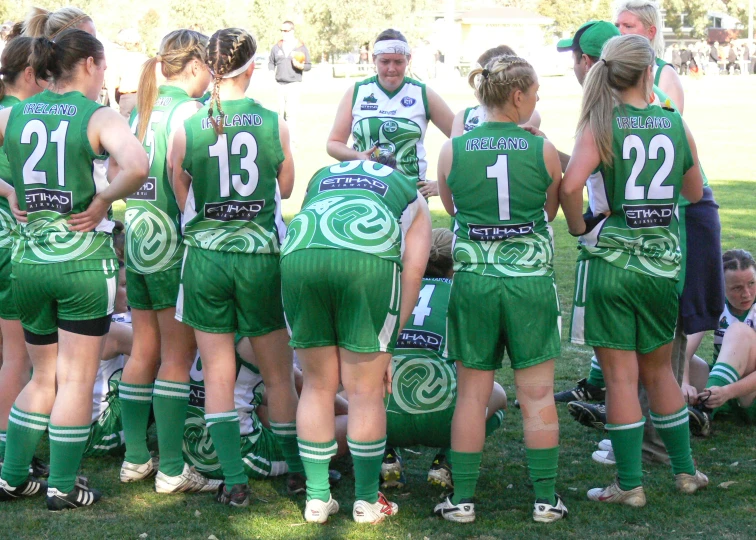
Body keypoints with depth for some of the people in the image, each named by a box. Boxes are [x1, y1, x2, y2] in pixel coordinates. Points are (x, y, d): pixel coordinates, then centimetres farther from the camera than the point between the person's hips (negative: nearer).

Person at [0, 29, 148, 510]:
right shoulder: (98, 117, -9)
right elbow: (136, 167, -27)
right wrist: (102, 201, -13)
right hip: (84, 262, -5)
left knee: (44, 377, 20)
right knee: (77, 380, 6)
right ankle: (62, 487, 11)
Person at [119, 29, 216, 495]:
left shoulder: (143, 109, 12)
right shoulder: (188, 109, -11)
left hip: (137, 240, 8)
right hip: (173, 244, -8)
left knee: (144, 351, 14)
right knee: (178, 356, -2)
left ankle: (135, 458, 19)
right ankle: (172, 469, 2)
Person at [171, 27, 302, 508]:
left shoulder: (186, 129, -6)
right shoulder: (274, 124, -5)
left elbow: (182, 200, 6)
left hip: (205, 257, 0)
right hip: (262, 256, 0)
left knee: (217, 375, 8)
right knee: (278, 373, 14)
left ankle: (234, 481, 5)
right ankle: (298, 469, 27)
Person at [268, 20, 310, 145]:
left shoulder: (301, 47, 2)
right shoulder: (276, 47, 10)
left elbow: (309, 65, 3)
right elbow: (271, 63, 19)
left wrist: (300, 66, -16)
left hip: (294, 84, -4)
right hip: (279, 84, 4)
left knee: (291, 113, -12)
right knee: (281, 112, 8)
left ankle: (291, 139, -12)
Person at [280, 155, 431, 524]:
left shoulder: (323, 175, 40)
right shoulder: (411, 193, 32)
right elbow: (413, 270, 19)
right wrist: (388, 341, 19)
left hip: (299, 255, 3)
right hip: (368, 259, -2)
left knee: (317, 385, 14)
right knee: (366, 391, 7)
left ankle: (317, 499, 19)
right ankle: (367, 502, 15)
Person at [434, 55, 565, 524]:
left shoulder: (452, 151, -2)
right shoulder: (543, 151, -5)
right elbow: (550, 211, 9)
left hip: (473, 279, 1)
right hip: (531, 279, -1)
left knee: (472, 393, 9)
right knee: (538, 394, 7)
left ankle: (462, 499, 12)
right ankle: (546, 499, 12)